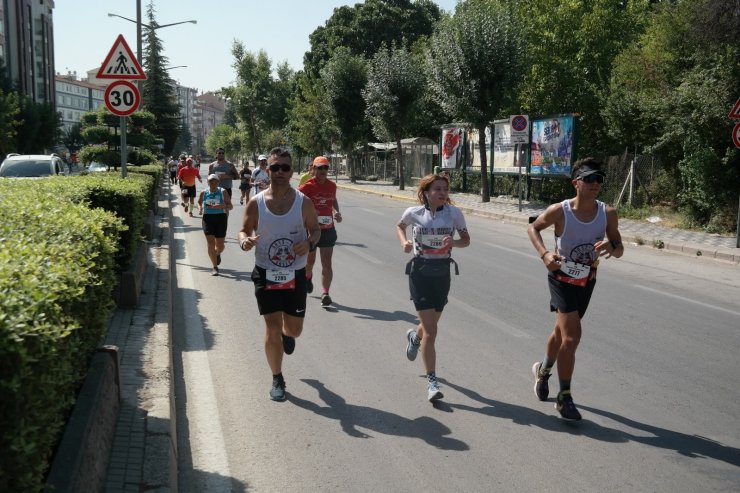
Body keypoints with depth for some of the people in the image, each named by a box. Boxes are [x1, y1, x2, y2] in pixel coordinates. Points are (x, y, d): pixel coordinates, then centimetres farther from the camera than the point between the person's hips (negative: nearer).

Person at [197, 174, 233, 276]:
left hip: (221, 218, 0)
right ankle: (215, 267, 0)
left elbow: (230, 206, -3)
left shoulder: (223, 192, -3)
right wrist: (200, 208, -3)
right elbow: (199, 203, 19)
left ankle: (217, 254, 45)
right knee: (210, 243, -8)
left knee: (220, 245, 7)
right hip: (208, 219, 1)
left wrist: (221, 206, -22)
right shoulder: (203, 193, 2)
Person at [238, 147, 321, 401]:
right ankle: (277, 379, 16)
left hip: (295, 275, 1)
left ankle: (287, 334, 51)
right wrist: (244, 241, -21)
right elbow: (244, 230, 3)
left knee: (294, 329, 11)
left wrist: (309, 243, -18)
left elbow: (315, 229, 5)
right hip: (266, 273, -1)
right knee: (272, 326, -1)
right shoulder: (256, 203, -6)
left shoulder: (303, 202, -6)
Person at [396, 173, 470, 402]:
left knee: (431, 325, 19)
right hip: (420, 272, -3)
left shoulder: (454, 212, -6)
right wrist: (404, 242, -5)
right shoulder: (414, 212, -7)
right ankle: (431, 381, -2)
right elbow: (400, 226, 14)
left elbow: (466, 240, 3)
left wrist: (453, 242, -19)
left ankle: (414, 337, 57)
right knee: (431, 330, -10)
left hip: (442, 272, 3)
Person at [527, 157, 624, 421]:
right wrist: (544, 254, -19)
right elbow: (533, 228, -2)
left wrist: (611, 247, -27)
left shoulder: (608, 213, -10)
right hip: (562, 278, -5)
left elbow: (619, 249, -2)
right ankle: (564, 398, -2)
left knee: (562, 332, 22)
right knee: (572, 337, -15)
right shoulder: (559, 211, -20)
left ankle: (543, 369, 50)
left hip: (587, 280, 5)